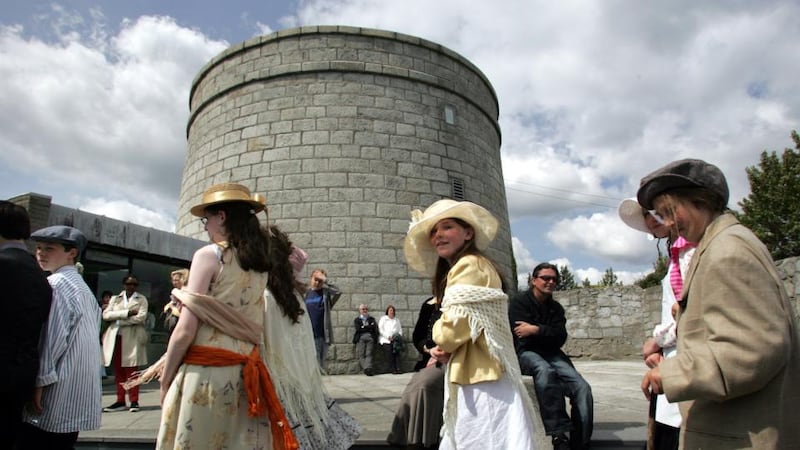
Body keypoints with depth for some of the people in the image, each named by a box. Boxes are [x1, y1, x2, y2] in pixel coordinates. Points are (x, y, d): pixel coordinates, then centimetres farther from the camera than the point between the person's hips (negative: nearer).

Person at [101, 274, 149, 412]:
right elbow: (106, 314, 1)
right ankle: (120, 401, 12)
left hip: (132, 339, -3)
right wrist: (127, 313, -9)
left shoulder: (141, 299, 9)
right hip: (115, 338, 3)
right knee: (118, 371, 5)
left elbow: (141, 317, -7)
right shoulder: (115, 299, 17)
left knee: (131, 370, -3)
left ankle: (134, 401, 2)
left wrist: (118, 319, -5)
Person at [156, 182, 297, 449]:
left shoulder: (209, 255, -8)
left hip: (205, 373, -6)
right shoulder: (261, 260, 8)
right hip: (246, 374, 6)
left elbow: (185, 331, -11)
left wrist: (165, 380, 1)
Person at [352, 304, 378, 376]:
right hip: (360, 338, 0)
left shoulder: (372, 319, 24)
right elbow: (358, 329, 2)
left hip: (370, 338, 0)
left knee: (368, 354, -17)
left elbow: (374, 327, 8)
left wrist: (364, 327, 2)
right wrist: (369, 327, 2)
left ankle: (368, 368, -32)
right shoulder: (356, 320, 19)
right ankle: (366, 368, -25)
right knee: (361, 354, -16)